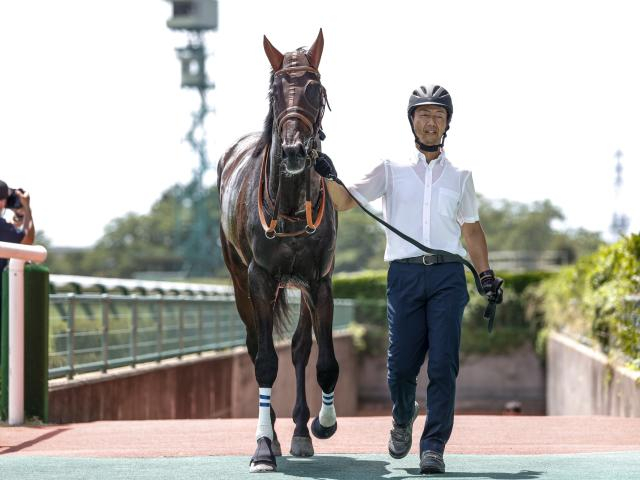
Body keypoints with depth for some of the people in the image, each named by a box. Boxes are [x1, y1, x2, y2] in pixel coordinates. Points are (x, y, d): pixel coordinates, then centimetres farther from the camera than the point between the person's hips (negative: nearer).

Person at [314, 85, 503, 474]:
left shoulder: (460, 176, 16)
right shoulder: (392, 170, 10)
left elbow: (471, 228, 22)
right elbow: (345, 201, 3)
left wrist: (486, 274, 12)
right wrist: (329, 177, -17)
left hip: (448, 274, 1)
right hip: (405, 274, -1)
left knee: (444, 365, -8)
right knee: (401, 365, -2)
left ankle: (434, 446, -4)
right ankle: (403, 418, 28)